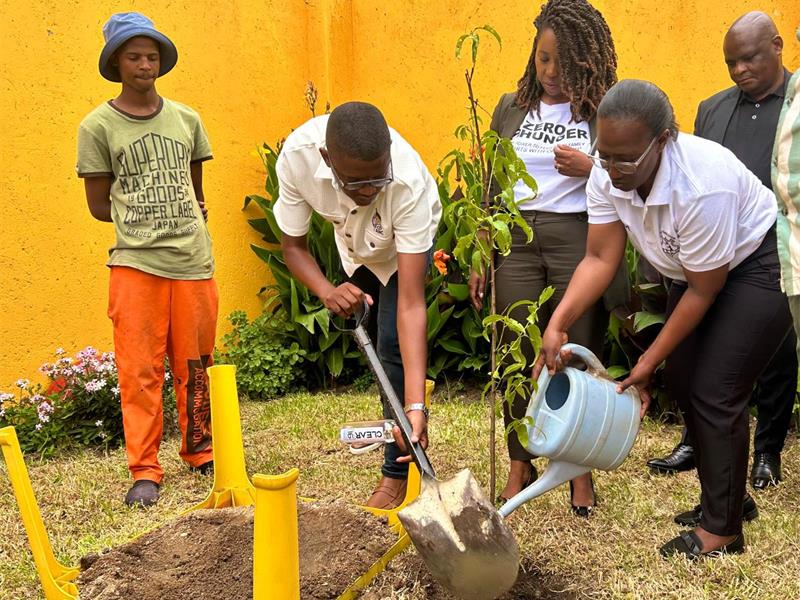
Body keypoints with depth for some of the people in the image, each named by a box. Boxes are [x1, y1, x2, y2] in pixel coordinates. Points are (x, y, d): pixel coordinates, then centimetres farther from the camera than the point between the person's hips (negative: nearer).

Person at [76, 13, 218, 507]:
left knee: (195, 368, 9)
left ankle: (201, 453, 25)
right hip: (136, 264, -3)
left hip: (194, 262, 3)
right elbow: (99, 207, 3)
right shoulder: (98, 127, 1)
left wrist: (178, 217, 7)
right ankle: (145, 471, 8)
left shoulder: (186, 119, 10)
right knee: (140, 370, -1)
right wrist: (146, 219, 3)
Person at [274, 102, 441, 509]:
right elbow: (292, 245, -22)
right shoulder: (297, 156, -38)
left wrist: (416, 404, -53)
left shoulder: (409, 181, -46)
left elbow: (411, 304, -47)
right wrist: (327, 290, -44)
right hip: (353, 240, 4)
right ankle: (390, 423, 43)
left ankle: (395, 474, -6)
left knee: (393, 345, -18)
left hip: (404, 242, -4)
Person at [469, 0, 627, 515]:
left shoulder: (604, 111, 2)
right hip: (516, 241, 3)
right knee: (517, 357, 4)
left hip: (579, 240, -2)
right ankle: (520, 465, 20)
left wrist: (592, 169, -14)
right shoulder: (511, 108, 10)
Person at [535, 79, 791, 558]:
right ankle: (725, 496, 27)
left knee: (715, 391, -12)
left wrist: (648, 362, -20)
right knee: (683, 380, 7)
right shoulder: (607, 175, -18)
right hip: (695, 270, 8)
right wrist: (557, 325, -31)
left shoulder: (701, 186, -37)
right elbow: (600, 258, -16)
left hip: (759, 263, -7)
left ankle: (722, 530, 0)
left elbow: (704, 292, -27)